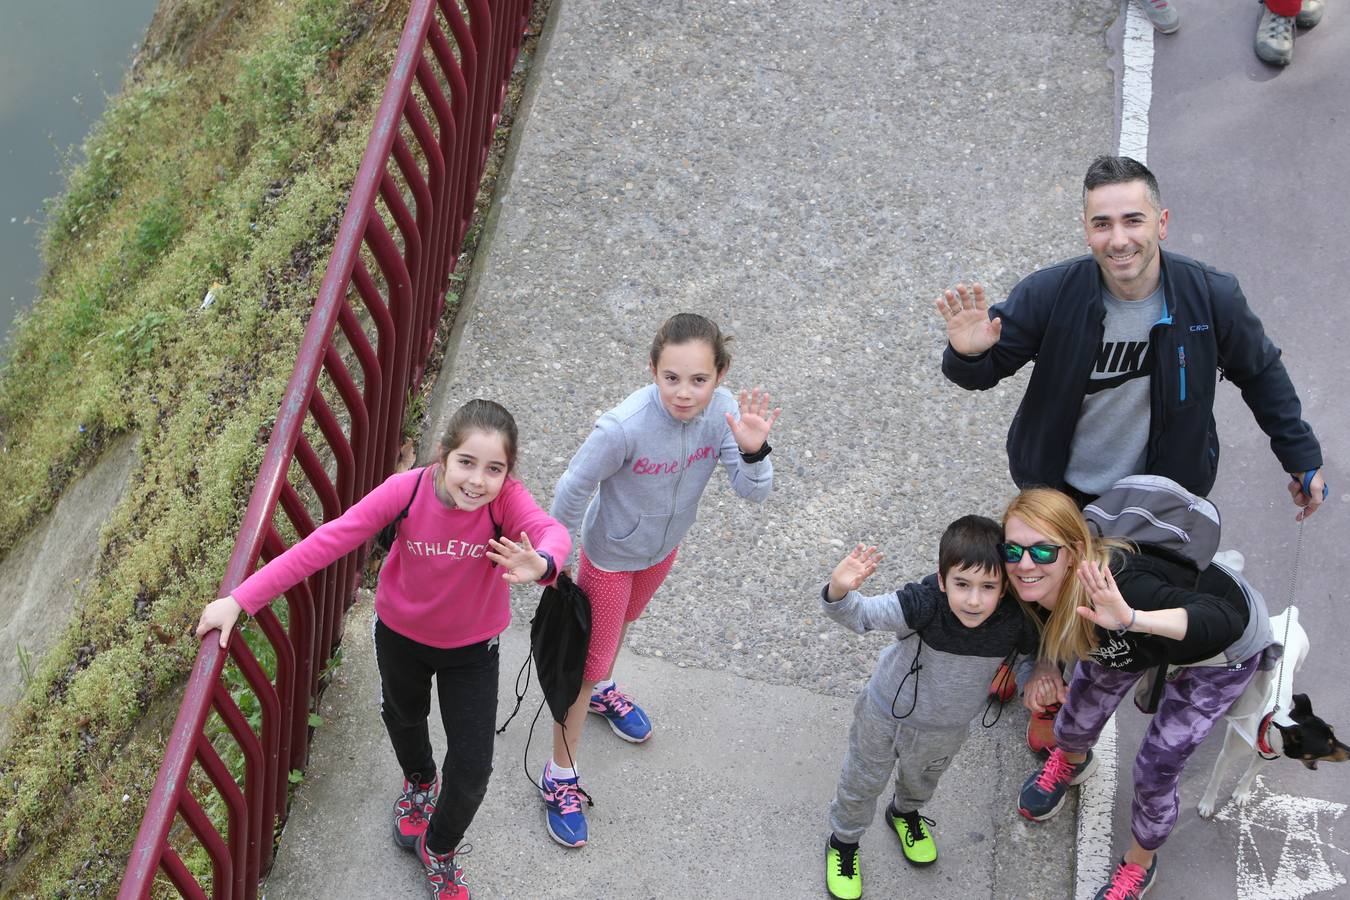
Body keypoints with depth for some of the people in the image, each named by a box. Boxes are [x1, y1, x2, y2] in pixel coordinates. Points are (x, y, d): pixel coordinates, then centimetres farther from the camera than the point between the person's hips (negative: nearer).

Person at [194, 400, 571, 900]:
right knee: (403, 716, 30)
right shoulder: (408, 490, -31)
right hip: (401, 633, 1)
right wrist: (241, 599, -33)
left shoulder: (506, 499, -32)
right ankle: (418, 783, 67)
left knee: (472, 767, 2)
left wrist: (540, 563, -76)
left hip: (472, 647, -1)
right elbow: (329, 541, -31)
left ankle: (439, 850, 36)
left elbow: (553, 532, -51)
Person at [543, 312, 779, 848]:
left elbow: (754, 491, -22)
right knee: (589, 661, 10)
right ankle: (560, 777, 31)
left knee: (620, 624, 34)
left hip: (663, 550, 5)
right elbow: (573, 490, -24)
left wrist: (754, 450, -44)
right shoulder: (625, 426, -39)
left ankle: (601, 691, 65)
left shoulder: (720, 410, -25)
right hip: (609, 557, -5)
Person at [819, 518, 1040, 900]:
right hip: (887, 713, -3)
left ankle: (906, 813, 67)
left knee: (922, 779, 34)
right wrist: (839, 590, -63)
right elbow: (862, 614, -44)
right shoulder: (924, 605, -38)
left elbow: (1041, 651, -5)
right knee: (863, 782, 22)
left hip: (948, 728, 3)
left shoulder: (1015, 621, -28)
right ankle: (843, 841, 51)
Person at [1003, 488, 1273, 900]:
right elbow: (1044, 630, -3)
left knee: (1155, 772, -1)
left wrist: (1131, 619, -69)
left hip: (1224, 649, -5)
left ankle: (1139, 866, 30)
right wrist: (1043, 663, -24)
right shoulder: (1037, 584, -28)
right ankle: (1072, 760, 52)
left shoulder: (1119, 587, -47)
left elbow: (1224, 620, -56)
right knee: (1077, 717, 13)